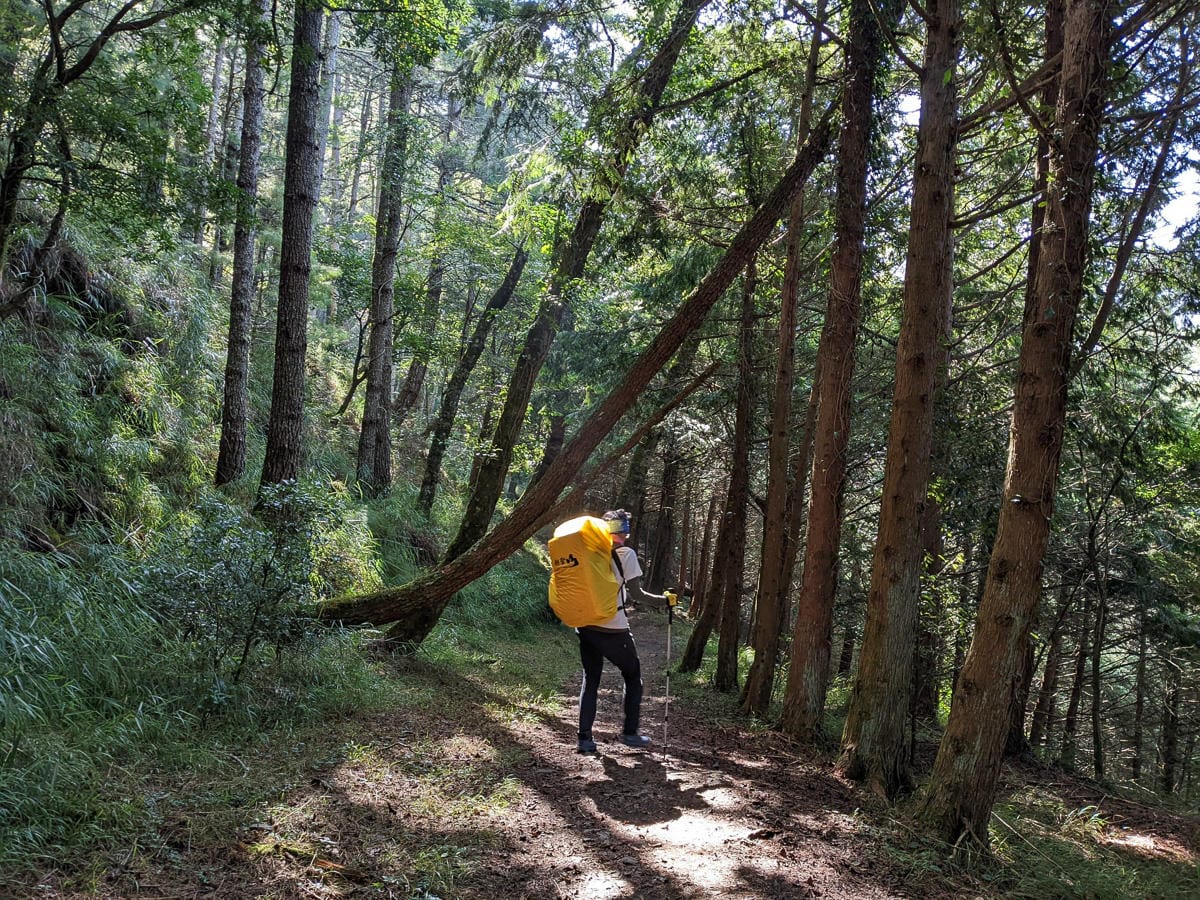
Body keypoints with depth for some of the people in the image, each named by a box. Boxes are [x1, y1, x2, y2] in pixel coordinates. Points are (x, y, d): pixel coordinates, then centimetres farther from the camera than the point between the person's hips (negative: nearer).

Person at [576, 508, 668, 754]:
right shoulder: (625, 554, -8)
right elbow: (636, 592, -12)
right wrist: (663, 600, -2)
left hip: (585, 626, 4)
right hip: (613, 629, -4)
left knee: (590, 681, 14)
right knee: (633, 677, 15)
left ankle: (585, 738, 8)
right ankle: (630, 732, 15)